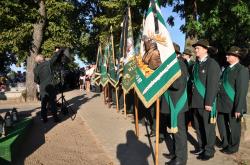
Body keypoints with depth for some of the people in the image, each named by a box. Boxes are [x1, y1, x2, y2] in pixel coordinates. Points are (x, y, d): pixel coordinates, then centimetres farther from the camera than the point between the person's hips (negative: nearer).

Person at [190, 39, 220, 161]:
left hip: (206, 102, -7)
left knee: (208, 127, 5)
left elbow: (213, 85, -15)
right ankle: (201, 148, 32)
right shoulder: (196, 64, 13)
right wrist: (192, 98, 9)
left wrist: (208, 102, -19)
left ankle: (209, 151, 20)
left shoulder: (212, 64, -10)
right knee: (198, 127, 17)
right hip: (196, 102, 8)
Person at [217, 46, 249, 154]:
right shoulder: (227, 69, 12)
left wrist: (238, 109, -20)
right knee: (221, 124, 19)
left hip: (233, 106, -8)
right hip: (223, 104, 8)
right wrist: (219, 102, 9)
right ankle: (225, 143, 39)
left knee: (234, 127, 9)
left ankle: (232, 148, 28)